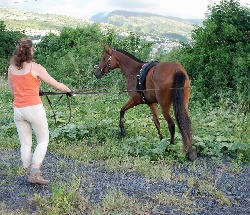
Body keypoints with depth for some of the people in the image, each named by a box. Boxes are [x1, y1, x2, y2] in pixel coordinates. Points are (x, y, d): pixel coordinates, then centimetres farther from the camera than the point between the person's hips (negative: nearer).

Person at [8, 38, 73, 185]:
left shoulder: (11, 68, 5)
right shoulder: (35, 67, -9)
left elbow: (13, 92, 15)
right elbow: (56, 85, -3)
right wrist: (69, 91, 14)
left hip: (18, 110, 5)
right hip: (34, 108, -5)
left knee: (25, 143, 13)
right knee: (43, 141, 8)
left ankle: (30, 173, 19)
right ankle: (34, 173, -2)